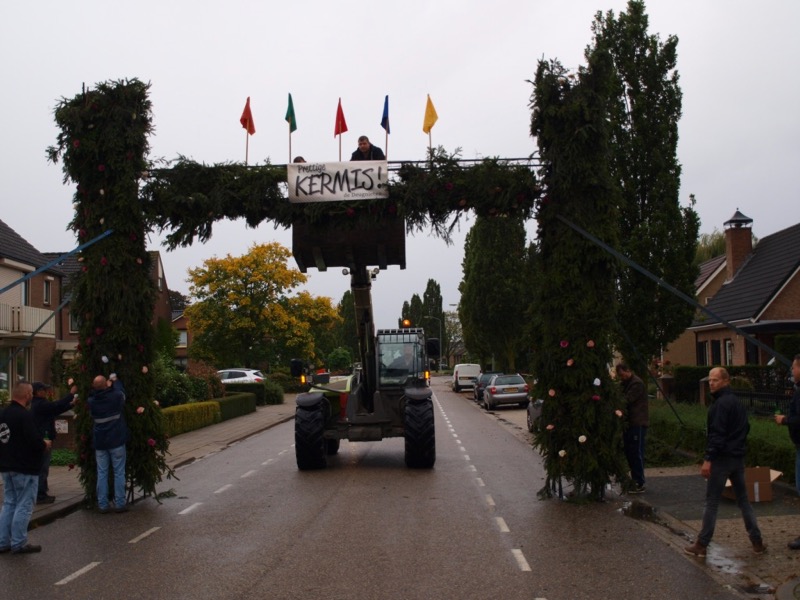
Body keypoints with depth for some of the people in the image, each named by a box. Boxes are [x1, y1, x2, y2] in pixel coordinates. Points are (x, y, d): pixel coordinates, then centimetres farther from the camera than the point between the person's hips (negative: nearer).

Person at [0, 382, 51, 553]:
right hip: (25, 469, -9)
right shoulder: (24, 415, -20)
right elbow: (35, 441, -25)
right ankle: (18, 544, 4)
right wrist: (45, 444, -3)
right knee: (24, 506, 0)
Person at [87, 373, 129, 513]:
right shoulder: (116, 396, -13)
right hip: (116, 441, -3)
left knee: (102, 473, 8)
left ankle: (102, 505, 10)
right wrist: (115, 380, 21)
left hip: (99, 442, 3)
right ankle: (119, 504, 6)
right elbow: (121, 392, 8)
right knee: (119, 473, 4)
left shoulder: (91, 401, -6)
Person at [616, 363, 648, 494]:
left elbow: (626, 400, -21)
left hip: (638, 423, -9)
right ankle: (635, 480, 19)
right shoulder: (626, 383, 18)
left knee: (637, 453, -7)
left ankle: (640, 484, -3)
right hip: (629, 423, 9)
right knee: (629, 452, 11)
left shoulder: (637, 383, -13)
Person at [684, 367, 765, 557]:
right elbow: (745, 428, 22)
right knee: (743, 500, 15)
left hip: (722, 458, -9)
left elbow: (717, 434, -22)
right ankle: (757, 541, 16)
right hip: (738, 458, 9)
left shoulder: (721, 404, -16)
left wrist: (708, 459, -22)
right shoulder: (737, 402, 14)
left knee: (711, 502, -3)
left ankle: (701, 545, 1)